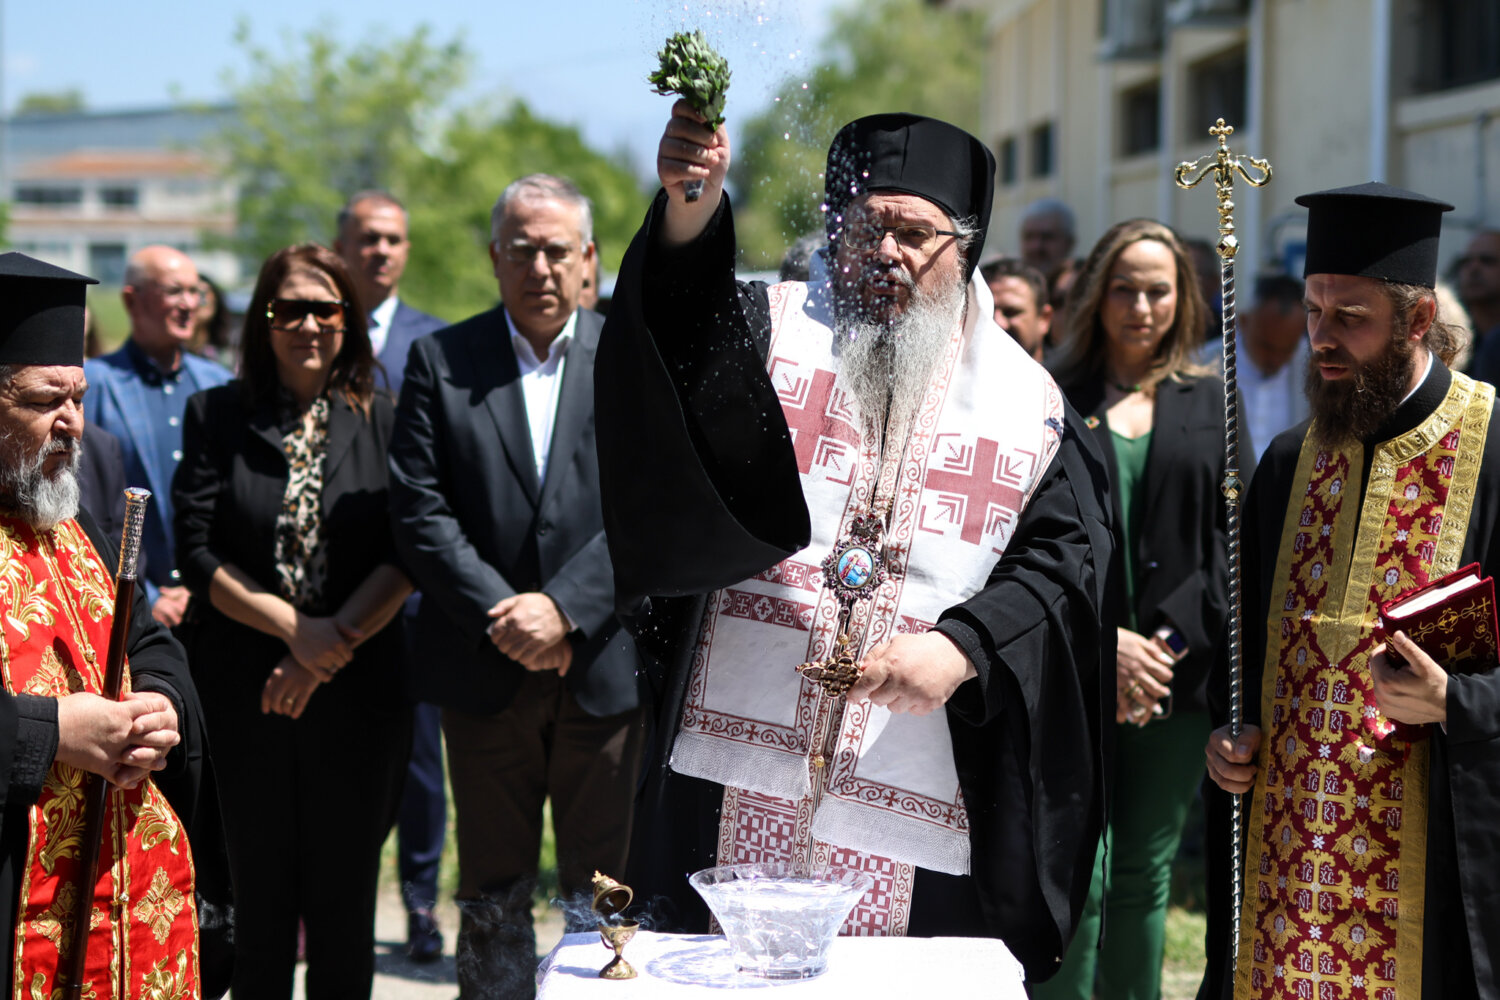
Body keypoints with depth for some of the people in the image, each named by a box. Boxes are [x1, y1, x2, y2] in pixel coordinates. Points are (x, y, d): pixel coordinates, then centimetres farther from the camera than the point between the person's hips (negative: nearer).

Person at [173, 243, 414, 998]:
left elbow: (407, 555, -3)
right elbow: (196, 553, -3)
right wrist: (294, 628, -13)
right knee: (259, 902, 8)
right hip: (244, 695, 0)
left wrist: (335, 642, -14)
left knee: (345, 908, 7)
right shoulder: (216, 416, 4)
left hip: (356, 693, 0)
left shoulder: (383, 423, 5)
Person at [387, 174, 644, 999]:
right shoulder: (440, 361, 5)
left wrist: (563, 608, -15)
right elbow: (419, 511, -3)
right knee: (492, 898, 9)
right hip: (486, 673, 1)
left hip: (604, 670, 0)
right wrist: (498, 614, -13)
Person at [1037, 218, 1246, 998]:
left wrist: (1171, 640, -8)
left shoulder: (1211, 401, 12)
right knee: (1077, 880, -7)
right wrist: (1100, 642, -12)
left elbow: (1234, 538, 5)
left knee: (1143, 878, 9)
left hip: (1176, 679, 2)